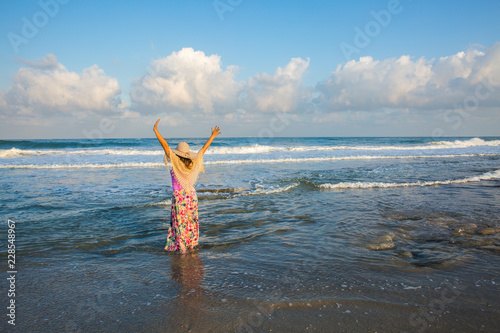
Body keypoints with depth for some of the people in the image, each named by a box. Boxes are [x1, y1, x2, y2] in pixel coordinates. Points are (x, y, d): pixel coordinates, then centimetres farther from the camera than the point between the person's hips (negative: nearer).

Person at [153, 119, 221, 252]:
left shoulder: (175, 162, -14)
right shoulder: (193, 163, -3)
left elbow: (165, 145, -17)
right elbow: (204, 148, 6)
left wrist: (155, 130, -17)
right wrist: (213, 136, 14)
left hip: (179, 197, -5)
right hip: (192, 195, 5)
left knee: (180, 223, 5)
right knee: (191, 222, 15)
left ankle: (181, 247, 12)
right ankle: (192, 245, 24)